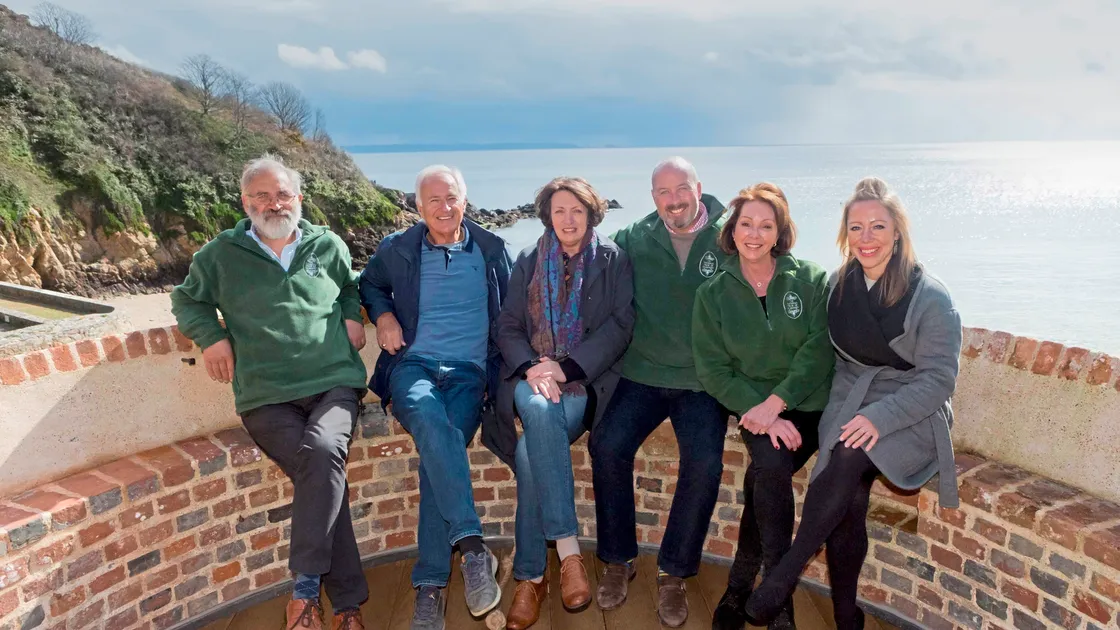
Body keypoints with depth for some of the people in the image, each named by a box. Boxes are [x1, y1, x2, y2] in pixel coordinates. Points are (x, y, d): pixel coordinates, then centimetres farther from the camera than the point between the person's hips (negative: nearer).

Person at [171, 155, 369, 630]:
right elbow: (187, 299, 26)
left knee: (323, 450, -32)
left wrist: (352, 315, 13)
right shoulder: (221, 254, 12)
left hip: (333, 383, 1)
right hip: (266, 398, 0)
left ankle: (306, 586, -18)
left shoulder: (328, 246, 15)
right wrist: (212, 337, 7)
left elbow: (351, 286, 34)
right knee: (322, 473, -25)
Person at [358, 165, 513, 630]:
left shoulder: (491, 250, 10)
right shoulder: (396, 250, 9)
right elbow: (369, 285, 27)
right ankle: (472, 546, -36)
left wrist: (499, 370, 3)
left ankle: (431, 585, -23)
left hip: (469, 373, 0)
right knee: (432, 422, -36)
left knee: (438, 446, -29)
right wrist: (382, 313, 5)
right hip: (413, 364, 0)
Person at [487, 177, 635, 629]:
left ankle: (531, 576, -19)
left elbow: (620, 325, -3)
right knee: (539, 410, -34)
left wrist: (566, 367, -15)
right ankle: (568, 549, -31)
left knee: (533, 449, -29)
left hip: (588, 378, -2)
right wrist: (530, 367, -13)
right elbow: (508, 326, 9)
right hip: (532, 375, 2)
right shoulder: (528, 262, 15)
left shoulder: (613, 260, 8)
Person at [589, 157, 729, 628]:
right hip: (643, 373, 2)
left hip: (704, 380, -1)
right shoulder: (635, 240, 8)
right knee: (607, 445, -19)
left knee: (704, 463, -22)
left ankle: (674, 572, 1)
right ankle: (618, 560, 3)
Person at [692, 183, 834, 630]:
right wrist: (759, 410, -16)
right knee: (772, 464, -29)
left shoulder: (810, 280, 1)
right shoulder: (712, 294, 3)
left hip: (811, 405, 0)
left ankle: (741, 584, -4)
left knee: (763, 476, -26)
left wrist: (776, 401, -20)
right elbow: (712, 369, -2)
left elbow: (820, 349, -8)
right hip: (756, 407, 1)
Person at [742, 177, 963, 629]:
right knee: (847, 498, -22)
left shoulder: (931, 298, -8)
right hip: (850, 404, 3)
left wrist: (880, 418, -24)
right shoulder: (839, 284, 6)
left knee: (850, 455, -33)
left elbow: (939, 377, -10)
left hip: (911, 415, -3)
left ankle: (784, 574, -19)